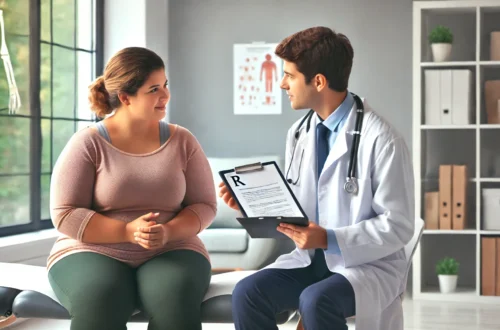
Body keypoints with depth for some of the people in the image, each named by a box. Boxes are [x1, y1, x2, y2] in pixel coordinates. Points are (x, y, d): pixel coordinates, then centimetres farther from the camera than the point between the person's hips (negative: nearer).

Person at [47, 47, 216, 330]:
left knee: (175, 297, -33)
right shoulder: (88, 143, -3)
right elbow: (66, 214, -6)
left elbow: (205, 205, 6)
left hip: (170, 252, 2)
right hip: (93, 252, -2)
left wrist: (168, 232, -15)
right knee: (98, 301, -36)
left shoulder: (182, 141, 5)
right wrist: (128, 232, -19)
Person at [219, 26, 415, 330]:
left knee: (315, 300, -36)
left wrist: (328, 239, -23)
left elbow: (398, 227, -15)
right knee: (247, 293, -20)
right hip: (311, 260, 6)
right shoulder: (298, 134, 8)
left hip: (369, 265, -6)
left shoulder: (381, 140, -15)